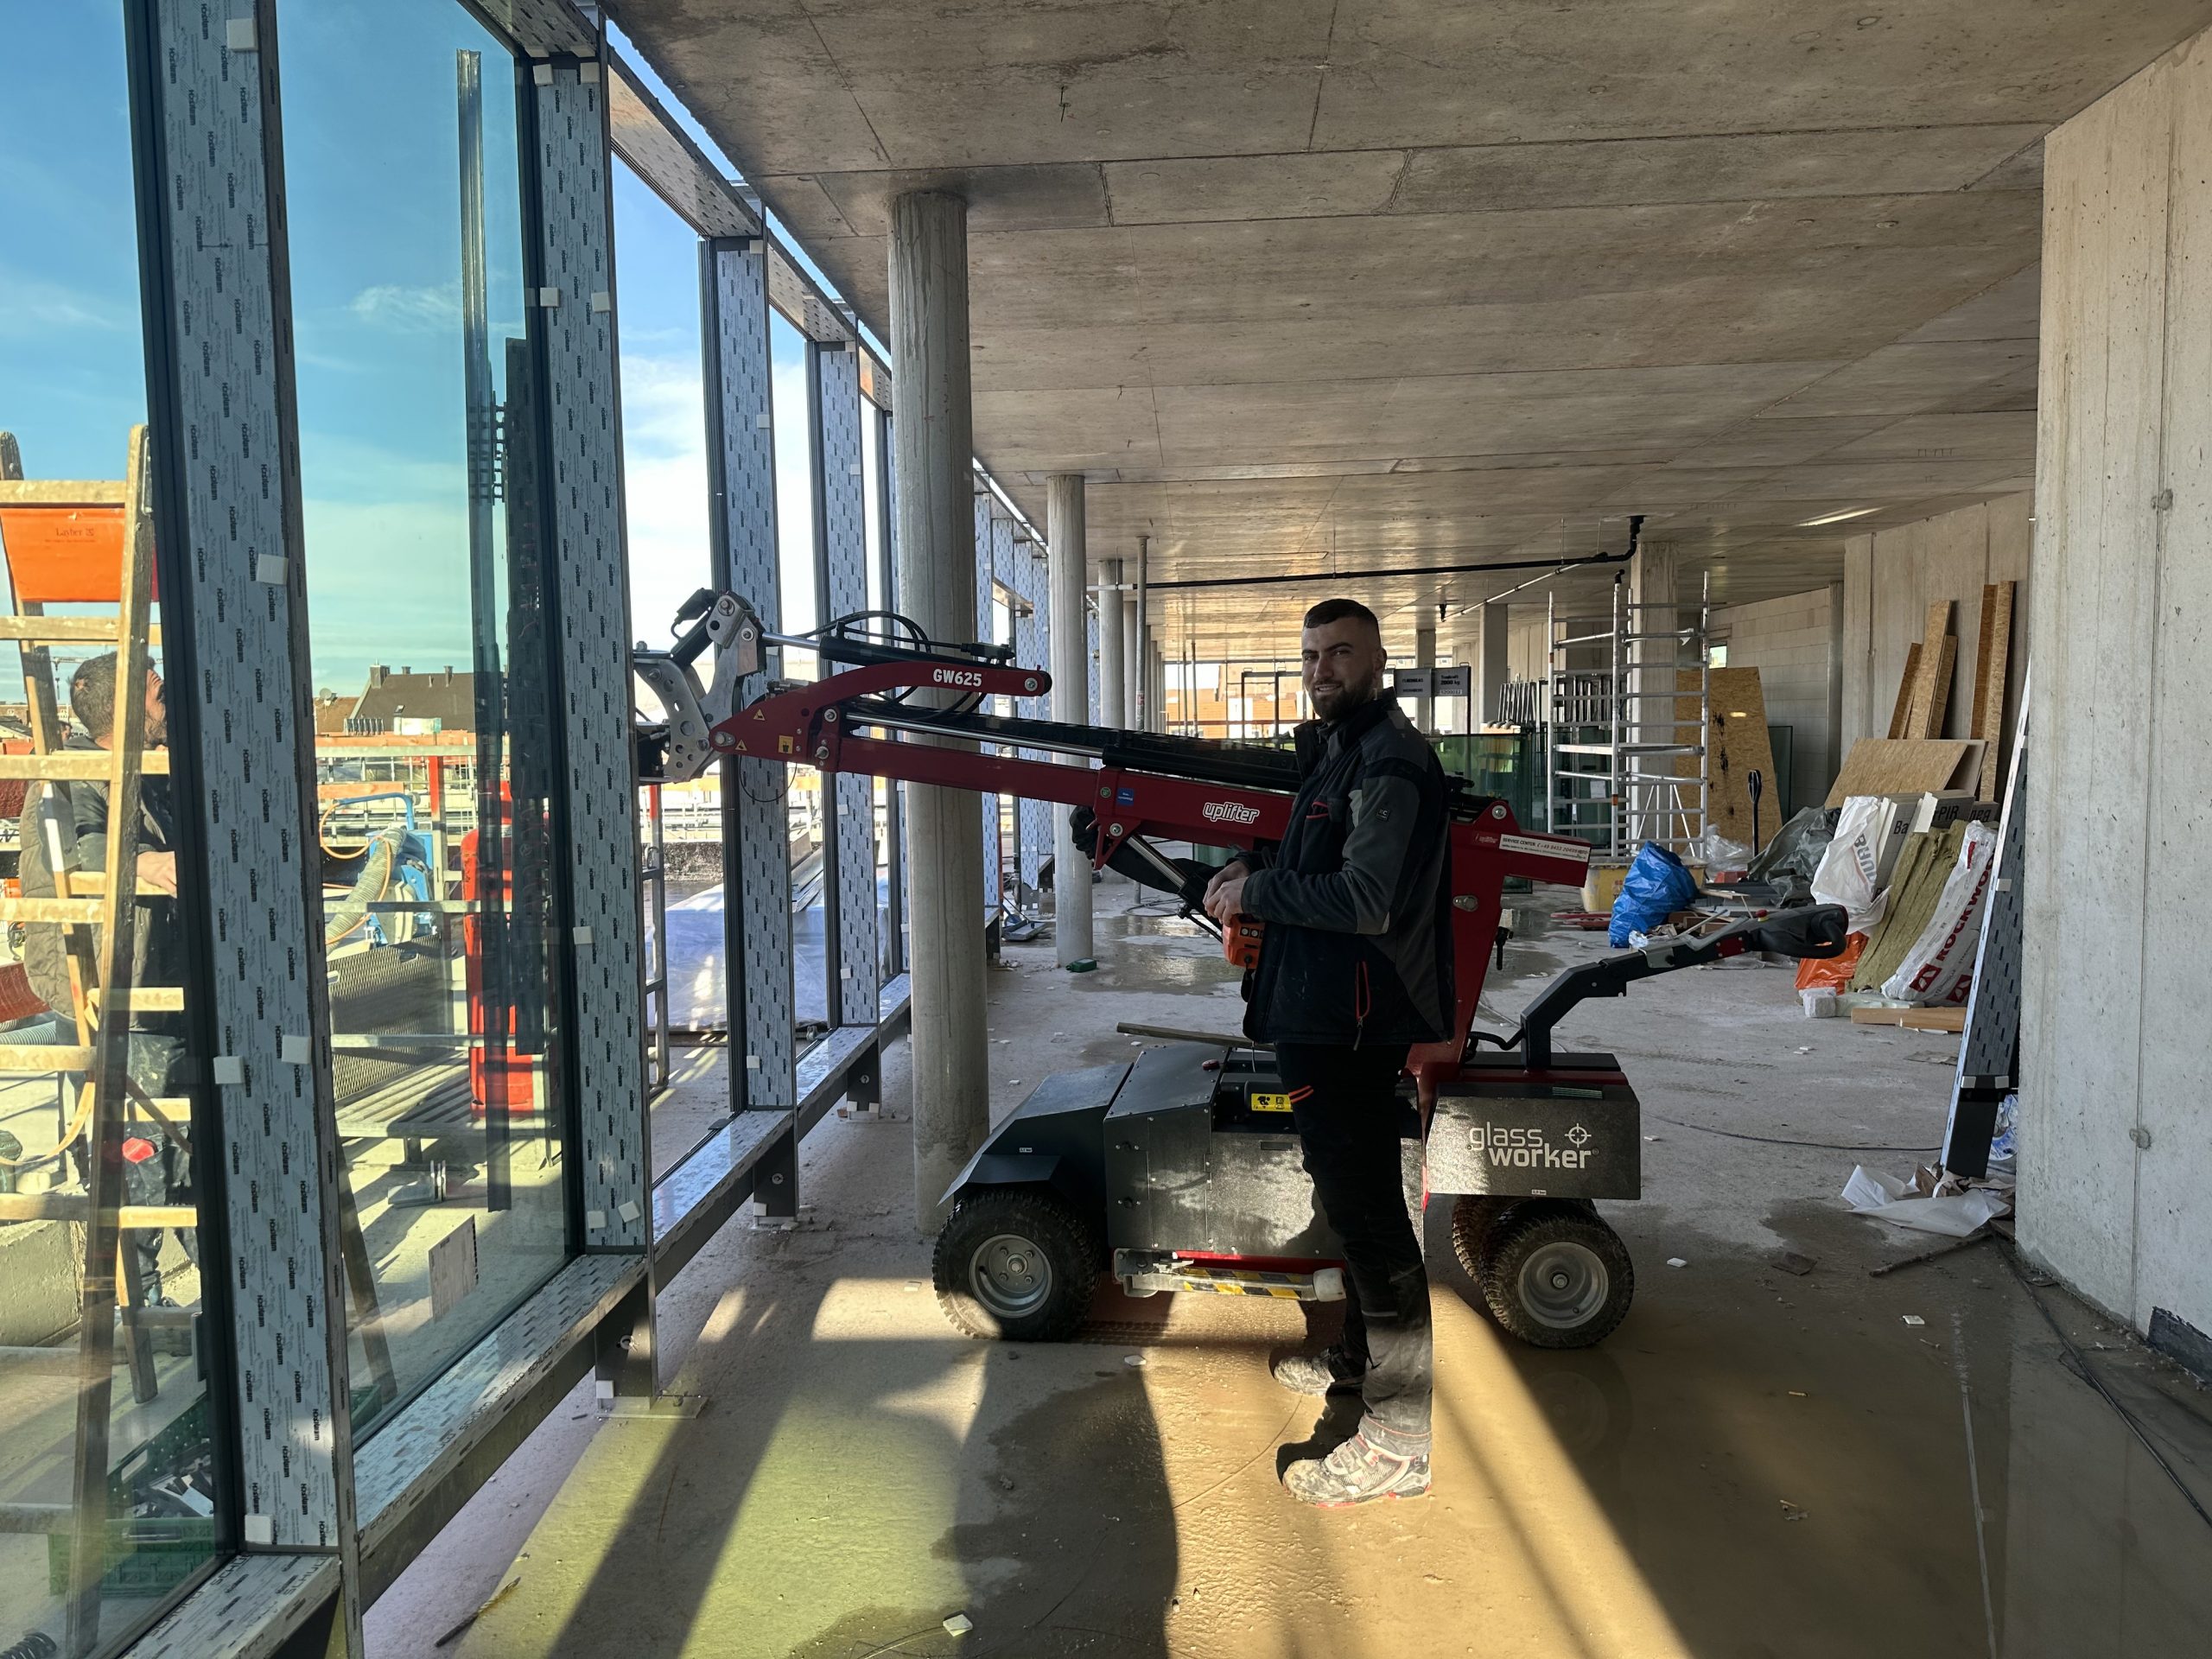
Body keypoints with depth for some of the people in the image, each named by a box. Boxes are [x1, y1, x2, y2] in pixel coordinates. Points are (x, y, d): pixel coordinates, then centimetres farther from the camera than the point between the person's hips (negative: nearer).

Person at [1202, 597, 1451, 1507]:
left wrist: (1256, 889, -15)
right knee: (1354, 1193, 22)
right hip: (1324, 1012, 11)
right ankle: (1359, 1360, 39)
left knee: (1365, 1207, -6)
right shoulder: (1337, 749, 16)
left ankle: (1404, 1438, 3)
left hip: (1352, 1019, -11)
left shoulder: (1389, 759, -17)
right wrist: (1254, 869, 7)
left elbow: (1366, 901, -25)